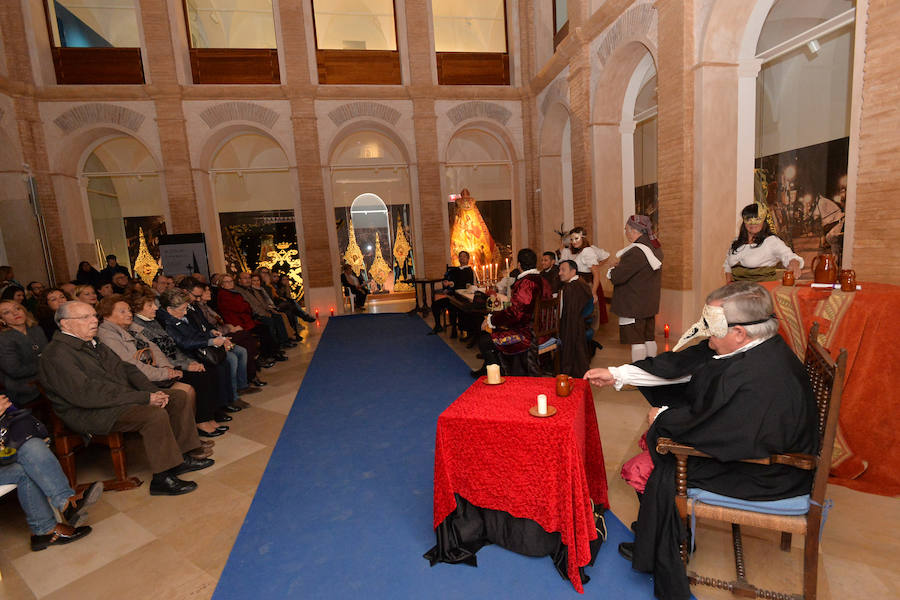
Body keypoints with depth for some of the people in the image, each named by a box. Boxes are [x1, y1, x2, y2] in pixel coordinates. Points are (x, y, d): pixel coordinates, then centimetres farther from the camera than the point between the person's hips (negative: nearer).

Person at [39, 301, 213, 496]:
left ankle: (181, 457, 4)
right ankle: (162, 478, -17)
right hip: (89, 414, -9)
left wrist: (153, 391, -6)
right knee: (155, 415, -30)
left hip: (121, 397, 9)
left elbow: (124, 368, 13)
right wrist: (145, 398, -25)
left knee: (178, 397, 0)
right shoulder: (56, 354, -14)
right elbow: (87, 394, -24)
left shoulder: (93, 343, 15)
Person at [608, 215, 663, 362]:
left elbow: (617, 277, -24)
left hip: (633, 306, -9)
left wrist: (611, 271, -2)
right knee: (649, 338, 17)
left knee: (636, 341, -3)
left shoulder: (636, 252, -23)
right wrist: (621, 262, 0)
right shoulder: (655, 248, 8)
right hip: (650, 304, 9)